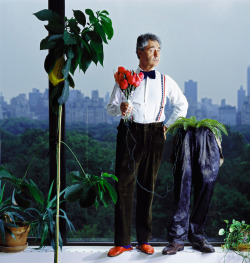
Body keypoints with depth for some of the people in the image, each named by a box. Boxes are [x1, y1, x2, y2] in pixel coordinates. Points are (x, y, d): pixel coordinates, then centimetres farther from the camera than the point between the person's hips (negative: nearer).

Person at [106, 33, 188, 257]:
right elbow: (110, 107, 6)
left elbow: (182, 104, 24)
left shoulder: (165, 81, 12)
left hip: (154, 134, 2)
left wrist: (168, 126, 14)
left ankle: (144, 240, 13)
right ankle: (122, 241, 0)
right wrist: (120, 108, -16)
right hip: (129, 133, -1)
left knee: (148, 186, 4)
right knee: (124, 185, -6)